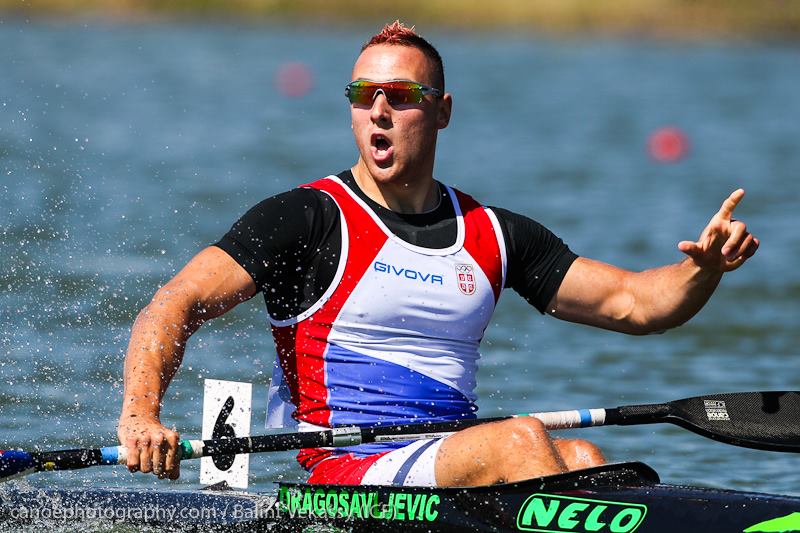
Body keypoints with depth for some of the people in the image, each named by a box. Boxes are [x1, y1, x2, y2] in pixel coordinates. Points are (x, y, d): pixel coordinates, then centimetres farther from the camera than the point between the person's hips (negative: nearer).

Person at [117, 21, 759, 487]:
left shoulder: (492, 234, 17)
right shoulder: (311, 219, 1)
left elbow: (632, 302, 19)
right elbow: (175, 307, -6)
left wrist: (704, 268, -3)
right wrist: (141, 412, -25)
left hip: (454, 472, 5)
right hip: (342, 475, -5)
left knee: (580, 459, -26)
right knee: (521, 438, -29)